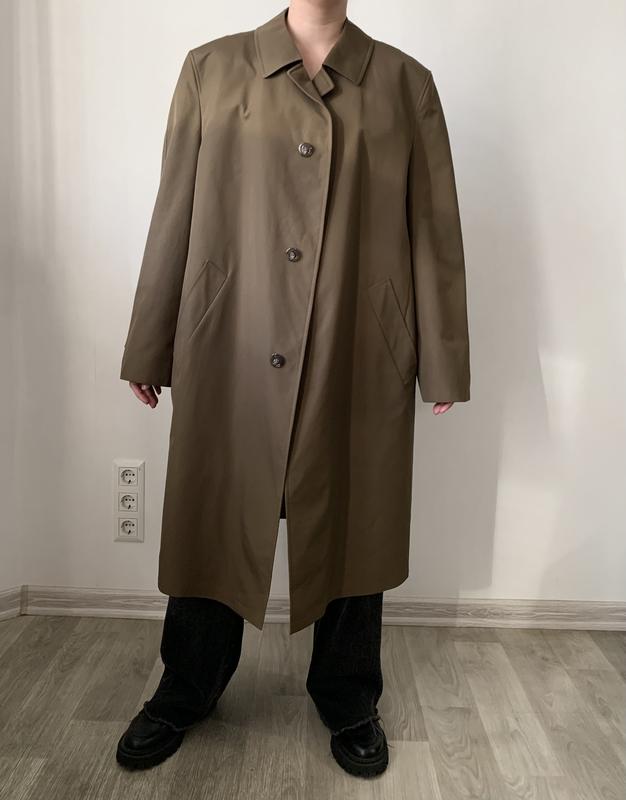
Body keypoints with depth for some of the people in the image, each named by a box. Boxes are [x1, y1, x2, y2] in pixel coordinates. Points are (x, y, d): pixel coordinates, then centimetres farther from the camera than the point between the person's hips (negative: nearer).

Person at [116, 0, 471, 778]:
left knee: (351, 528, 11)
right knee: (212, 523, 11)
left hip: (359, 358, 0)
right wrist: (148, 348, 6)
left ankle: (348, 701, 34)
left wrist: (442, 362, 3)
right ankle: (185, 692, 36)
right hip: (230, 352, 1)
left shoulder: (405, 83, 8)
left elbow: (434, 230, 5)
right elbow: (174, 215, 6)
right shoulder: (211, 69, 9)